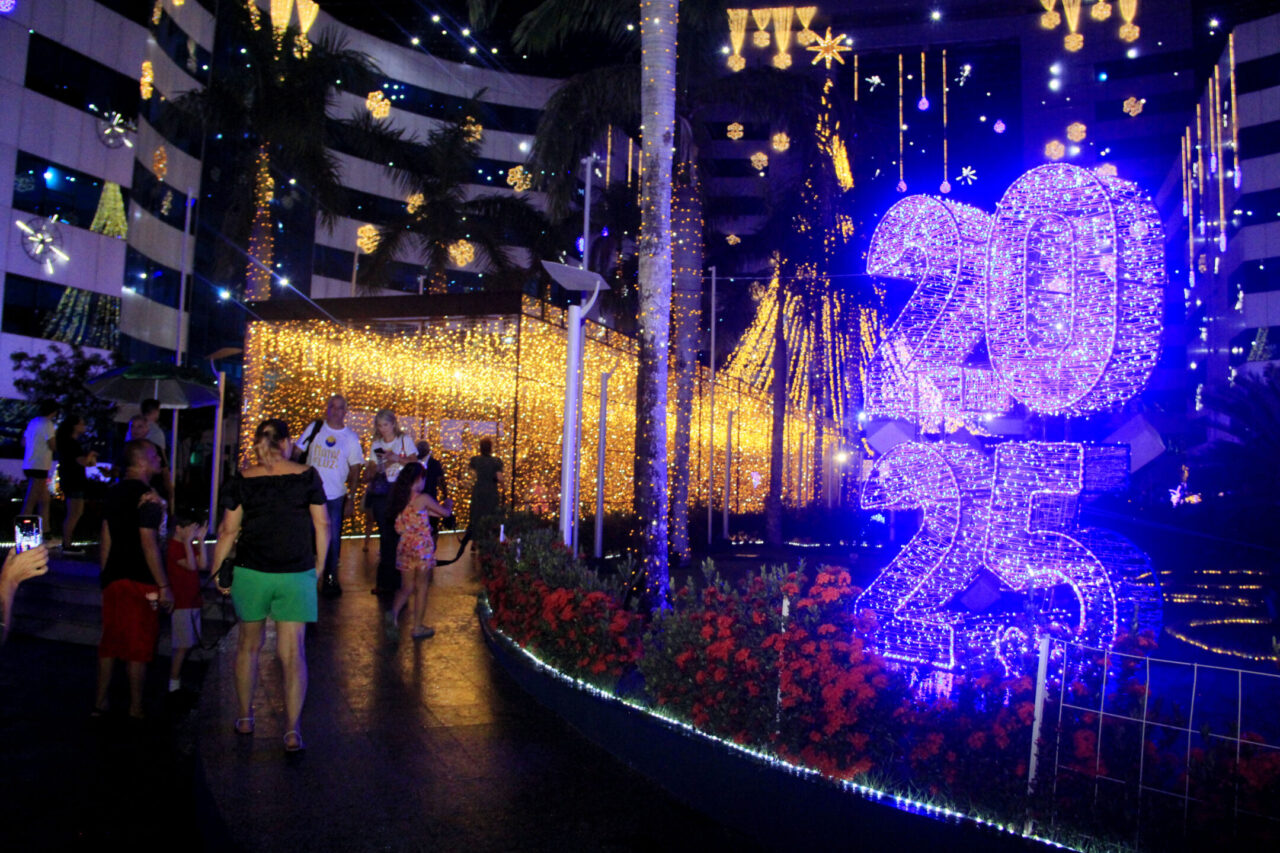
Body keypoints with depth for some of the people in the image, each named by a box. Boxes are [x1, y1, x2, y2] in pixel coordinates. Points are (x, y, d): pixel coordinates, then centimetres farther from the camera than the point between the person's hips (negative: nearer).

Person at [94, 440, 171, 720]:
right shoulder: (147, 496, -15)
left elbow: (106, 536, 15)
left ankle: (100, 702, 22)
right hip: (140, 581, -8)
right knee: (139, 644, 2)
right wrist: (164, 586, -16)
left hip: (113, 578, 8)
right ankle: (135, 709, 10)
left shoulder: (115, 491, 10)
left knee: (110, 641, 15)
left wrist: (106, 574, 23)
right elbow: (148, 543, -19)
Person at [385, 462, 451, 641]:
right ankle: (418, 628, 12)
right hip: (422, 546, -5)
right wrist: (448, 505, 21)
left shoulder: (400, 498, 5)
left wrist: (436, 512, 22)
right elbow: (445, 512, 0)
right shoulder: (423, 498, -12)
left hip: (404, 546, 6)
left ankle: (394, 612, -12)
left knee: (407, 586, 14)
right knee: (421, 587, 6)